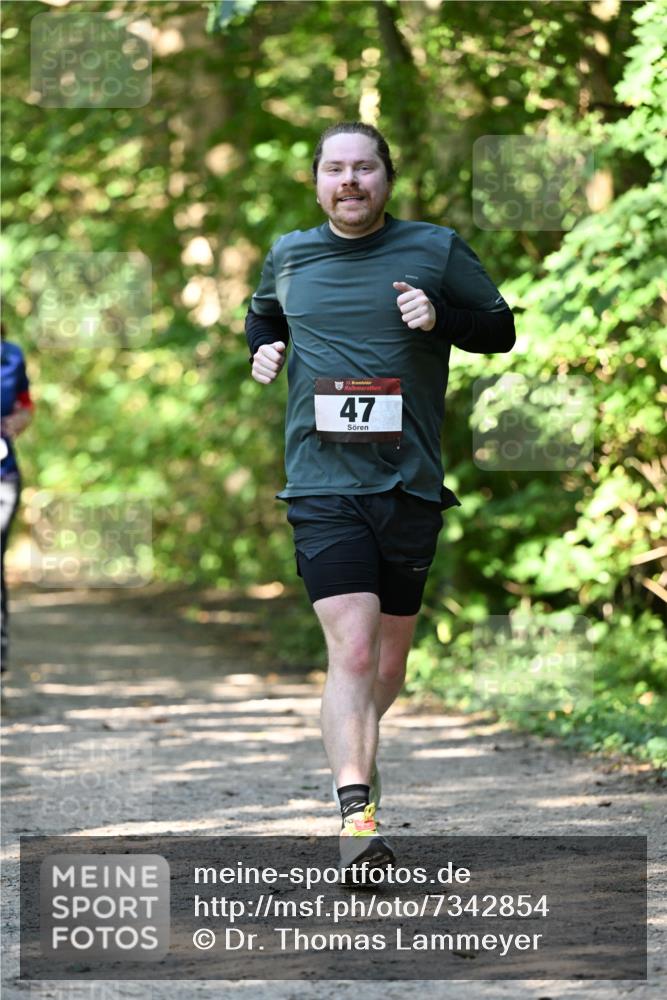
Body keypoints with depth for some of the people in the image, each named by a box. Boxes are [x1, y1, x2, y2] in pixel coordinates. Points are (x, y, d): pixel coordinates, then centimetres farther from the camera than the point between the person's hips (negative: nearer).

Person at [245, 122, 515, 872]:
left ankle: (359, 745, 41)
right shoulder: (288, 257, 9)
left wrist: (439, 317, -9)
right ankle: (355, 813, -24)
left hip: (410, 485, 1)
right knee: (351, 650, -17)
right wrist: (262, 351, 9)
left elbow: (501, 330, 10)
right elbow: (262, 319, 31)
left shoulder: (436, 250, 4)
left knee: (390, 657, 12)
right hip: (323, 485, -1)